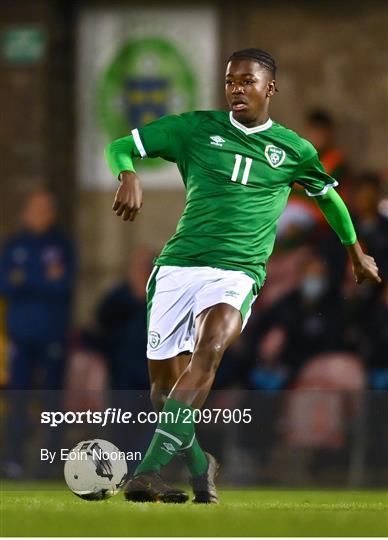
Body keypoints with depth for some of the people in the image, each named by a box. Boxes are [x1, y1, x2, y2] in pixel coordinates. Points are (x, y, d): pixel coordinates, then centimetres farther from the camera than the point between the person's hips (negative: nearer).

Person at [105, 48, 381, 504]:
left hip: (237, 273, -2)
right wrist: (128, 175, -16)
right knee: (163, 384, 0)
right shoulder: (197, 128, 7)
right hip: (177, 265, 2)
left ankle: (149, 469, -38)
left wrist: (356, 252, 39)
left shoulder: (292, 150, 9)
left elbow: (329, 195, 28)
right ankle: (199, 466, 28)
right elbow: (120, 146, 7)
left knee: (209, 349, -31)